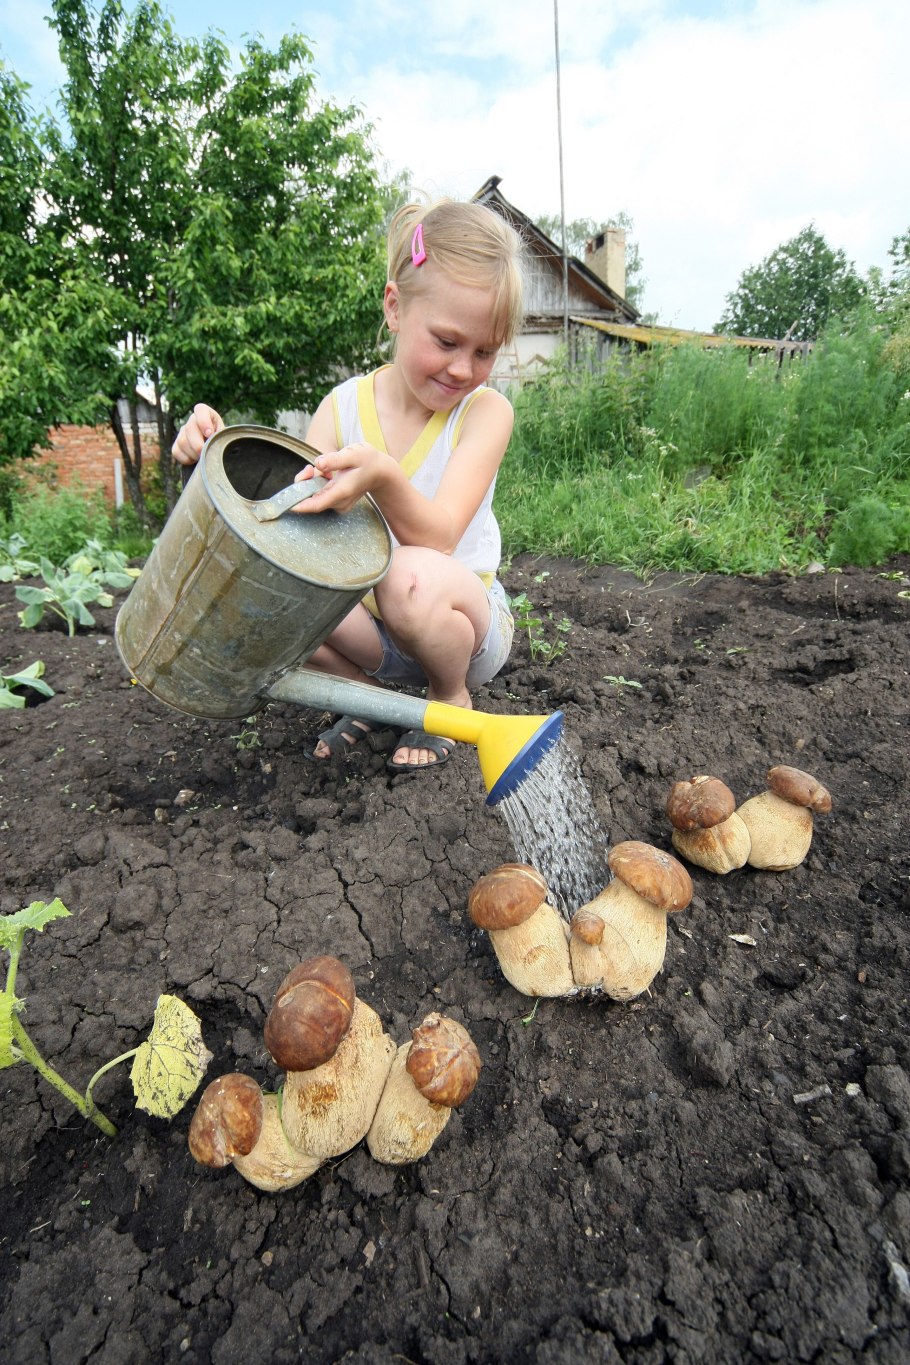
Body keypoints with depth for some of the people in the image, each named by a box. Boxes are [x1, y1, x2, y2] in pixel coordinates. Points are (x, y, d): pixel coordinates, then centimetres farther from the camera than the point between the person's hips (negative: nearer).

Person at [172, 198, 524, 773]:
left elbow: (438, 536, -24)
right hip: (368, 623, 3)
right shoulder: (345, 405, -2)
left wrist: (381, 476, -43)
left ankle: (452, 697, -3)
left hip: (460, 620, -2)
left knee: (415, 576, -37)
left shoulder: (485, 410, -10)